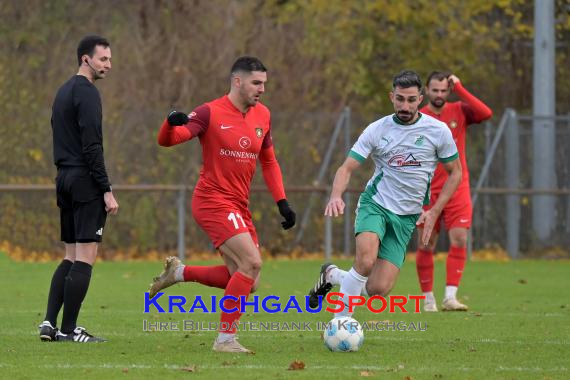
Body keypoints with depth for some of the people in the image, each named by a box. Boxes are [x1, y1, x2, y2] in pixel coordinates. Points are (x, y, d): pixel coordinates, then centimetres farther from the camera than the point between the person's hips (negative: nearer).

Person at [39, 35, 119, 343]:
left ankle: (49, 323, 5)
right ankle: (68, 330, -7)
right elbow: (91, 146, -18)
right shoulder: (86, 92, -12)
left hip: (64, 179, 9)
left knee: (71, 257, 12)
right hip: (85, 180, -9)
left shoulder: (64, 92, 18)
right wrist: (107, 190, -18)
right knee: (85, 257, -6)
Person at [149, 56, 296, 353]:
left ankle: (179, 272, 23)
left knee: (247, 282, 6)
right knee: (252, 262, -21)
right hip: (213, 202, -8)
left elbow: (268, 161, 20)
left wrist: (282, 202, 11)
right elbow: (166, 140, -16)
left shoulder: (262, 116, 9)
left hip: (239, 207, 8)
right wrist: (171, 123, -39)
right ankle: (226, 339, -13)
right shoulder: (211, 113, -10)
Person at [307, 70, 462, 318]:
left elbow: (455, 172, 8)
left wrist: (434, 212, -2)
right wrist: (336, 196, -27)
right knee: (366, 259, -33)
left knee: (377, 290, -10)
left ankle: (333, 275, 20)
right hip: (375, 204, -2)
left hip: (406, 217, 2)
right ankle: (340, 322, -14)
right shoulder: (377, 130, -4)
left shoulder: (438, 131, -3)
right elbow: (347, 168, -5)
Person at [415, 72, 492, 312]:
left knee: (459, 240, -12)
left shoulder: (459, 111, 3)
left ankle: (450, 297, -14)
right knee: (426, 246, 2)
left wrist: (459, 89, -15)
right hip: (428, 191, -1)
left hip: (457, 188, 1)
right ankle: (428, 299, 14)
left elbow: (485, 113, -17)